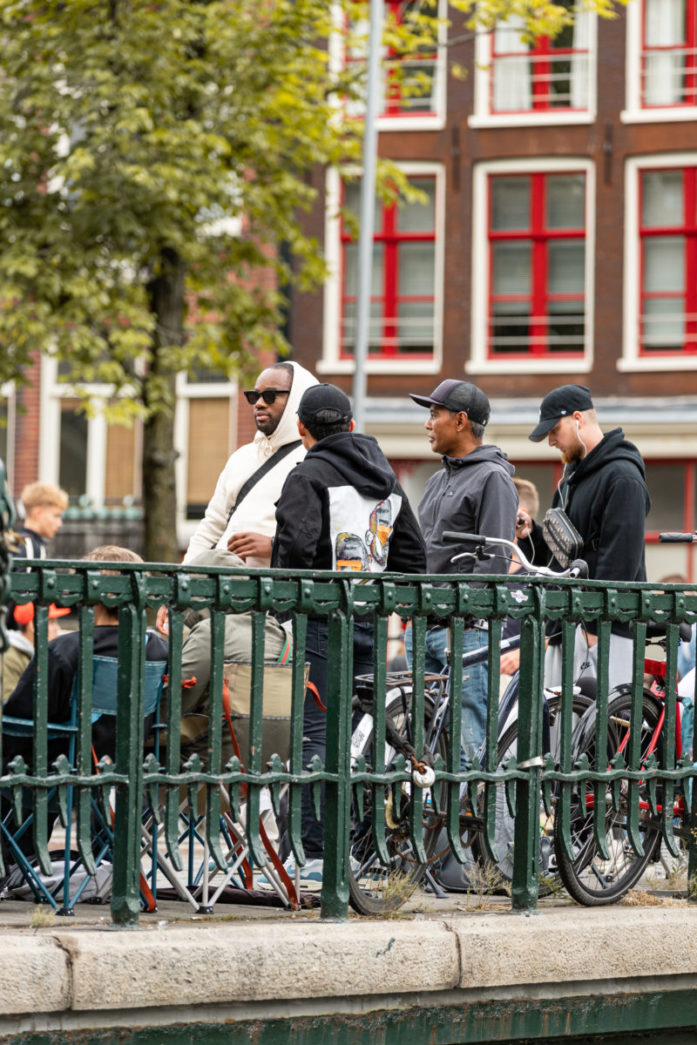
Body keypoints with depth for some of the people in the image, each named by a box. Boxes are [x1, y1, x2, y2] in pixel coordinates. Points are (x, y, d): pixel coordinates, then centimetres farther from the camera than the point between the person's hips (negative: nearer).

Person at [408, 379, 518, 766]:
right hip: (422, 626, 9)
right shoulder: (439, 480, 21)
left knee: (470, 741, -11)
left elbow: (494, 561, -14)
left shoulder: (493, 478, -7)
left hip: (466, 630, -9)